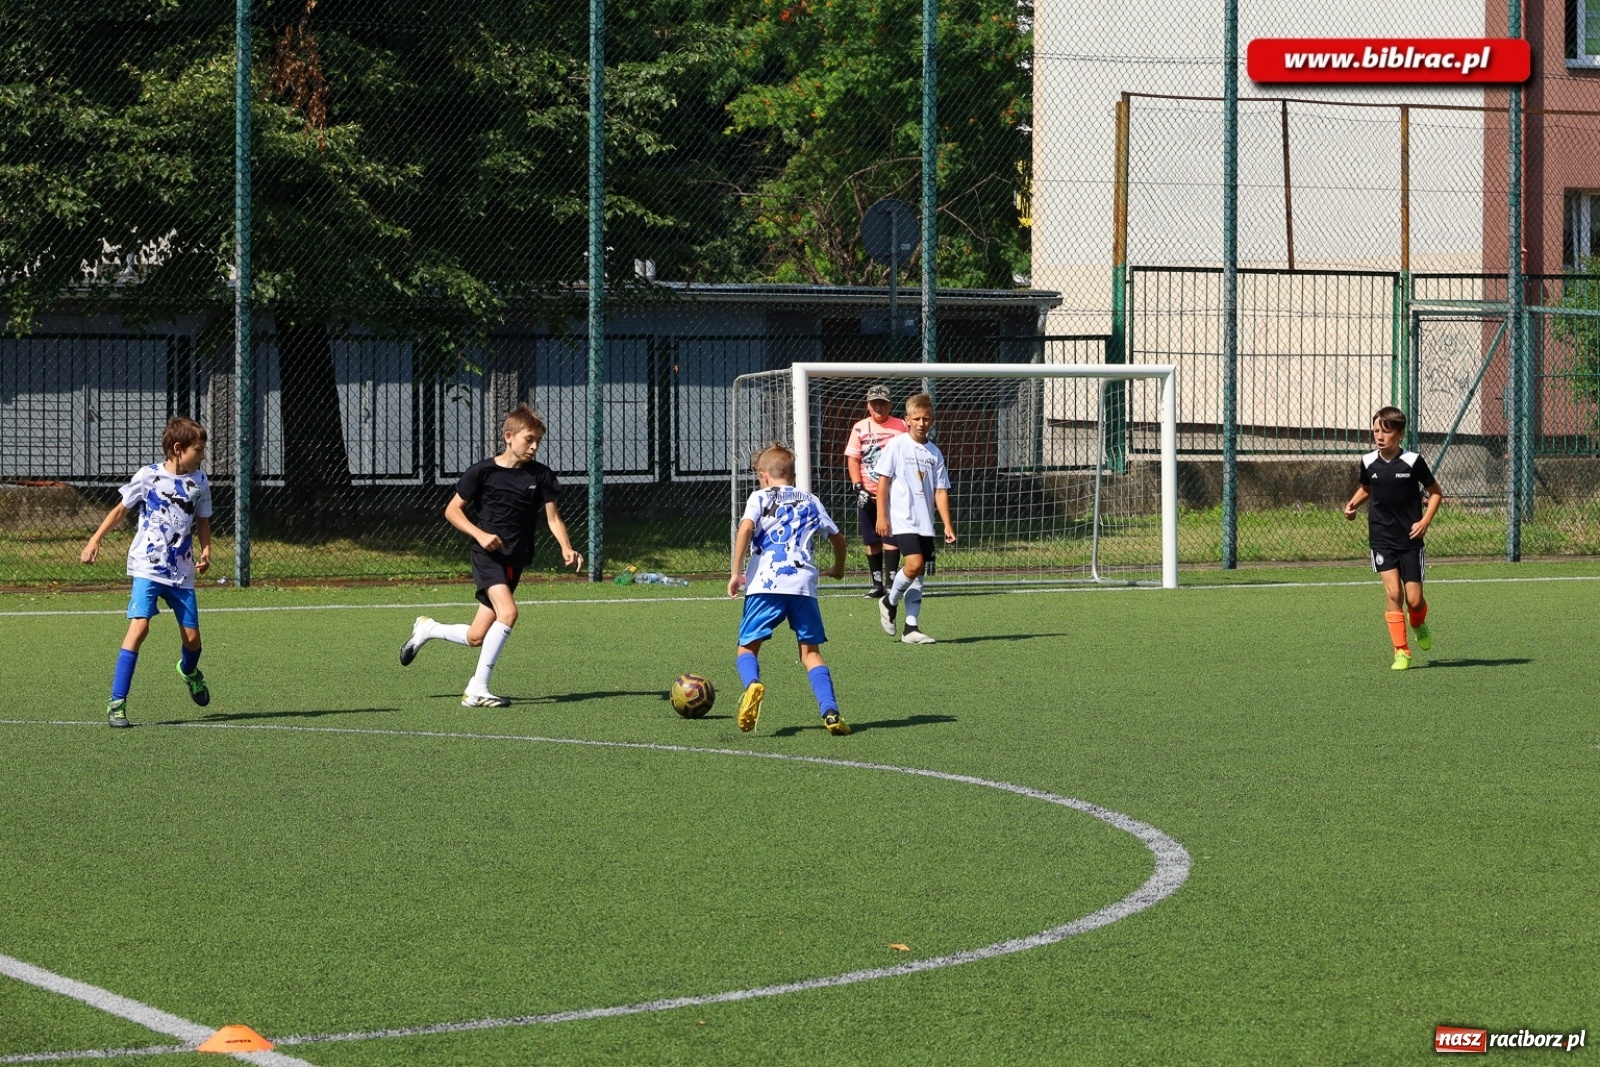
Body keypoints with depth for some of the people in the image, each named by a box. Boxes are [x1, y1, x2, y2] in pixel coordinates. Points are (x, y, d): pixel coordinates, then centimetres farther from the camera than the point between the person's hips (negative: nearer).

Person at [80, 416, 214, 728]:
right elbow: (121, 510, 4)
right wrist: (95, 540, 2)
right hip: (148, 567, -4)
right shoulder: (148, 476, -6)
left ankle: (189, 671, 45)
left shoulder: (199, 482, 5)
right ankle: (116, 702, -15)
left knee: (192, 636, 7)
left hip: (182, 571, 4)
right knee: (139, 628, -18)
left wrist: (206, 550, -1)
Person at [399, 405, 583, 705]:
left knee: (476, 638, 5)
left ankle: (427, 629, 35)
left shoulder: (541, 475, 2)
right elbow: (452, 510, 1)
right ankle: (477, 689, -21)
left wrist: (566, 548, -19)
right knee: (507, 612, -28)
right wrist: (481, 534, -14)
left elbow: (552, 517, -1)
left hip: (515, 561, 5)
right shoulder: (482, 471, -6)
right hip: (487, 555, -5)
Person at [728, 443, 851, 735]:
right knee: (810, 651, 10)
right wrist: (838, 568, 48)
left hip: (765, 583, -2)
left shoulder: (760, 498, 12)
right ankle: (830, 711, -8)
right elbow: (837, 536, 28)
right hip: (804, 585, 2)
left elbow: (746, 527, -6)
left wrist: (736, 573, -6)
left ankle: (752, 684, -28)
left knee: (747, 647, 5)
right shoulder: (811, 502, 22)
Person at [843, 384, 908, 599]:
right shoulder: (860, 428, 7)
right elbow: (853, 459, 5)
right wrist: (858, 488, -7)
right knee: (872, 540, 6)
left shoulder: (900, 426, 3)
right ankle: (877, 583, 13)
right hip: (868, 494, 2)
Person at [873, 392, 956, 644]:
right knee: (914, 564, -20)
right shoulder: (897, 446, -2)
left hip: (924, 524, 5)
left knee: (919, 573, 4)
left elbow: (940, 491, 10)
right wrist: (881, 516, -9)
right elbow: (883, 481, -3)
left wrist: (947, 525, 2)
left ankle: (911, 628, 7)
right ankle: (890, 602, 6)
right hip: (901, 519, -5)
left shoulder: (934, 453, 10)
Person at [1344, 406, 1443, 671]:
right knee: (1392, 592, -12)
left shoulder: (1413, 461, -9)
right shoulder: (1368, 462, 0)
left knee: (1413, 599, -2)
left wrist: (1425, 521, -10)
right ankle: (1401, 651, -4)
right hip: (1382, 538, 2)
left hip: (1410, 539, -2)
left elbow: (1435, 492, 2)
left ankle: (1420, 625, 35)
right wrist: (1353, 504, 2)